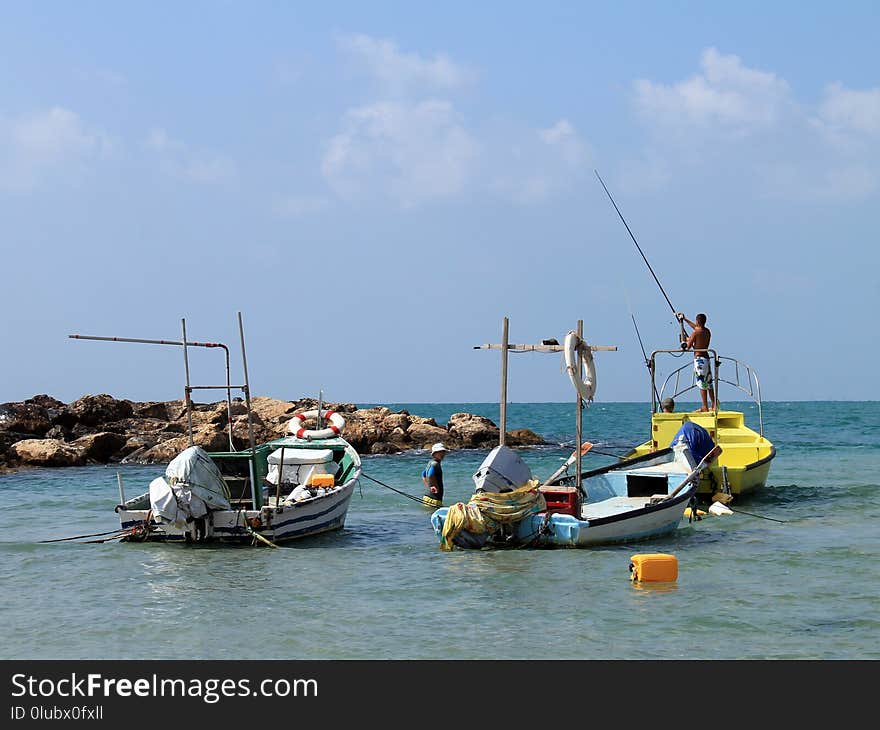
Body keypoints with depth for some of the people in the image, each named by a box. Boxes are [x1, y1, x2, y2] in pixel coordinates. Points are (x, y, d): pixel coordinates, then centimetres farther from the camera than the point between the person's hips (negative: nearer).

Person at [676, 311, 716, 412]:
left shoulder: (695, 332, -12)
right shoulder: (708, 331, 11)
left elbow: (688, 346, -9)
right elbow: (696, 327, 30)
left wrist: (688, 341, 13)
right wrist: (684, 319, 37)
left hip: (699, 359, -7)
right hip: (706, 357, 7)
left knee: (702, 384, -5)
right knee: (709, 383, 12)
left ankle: (705, 407, -5)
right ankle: (713, 405, 13)